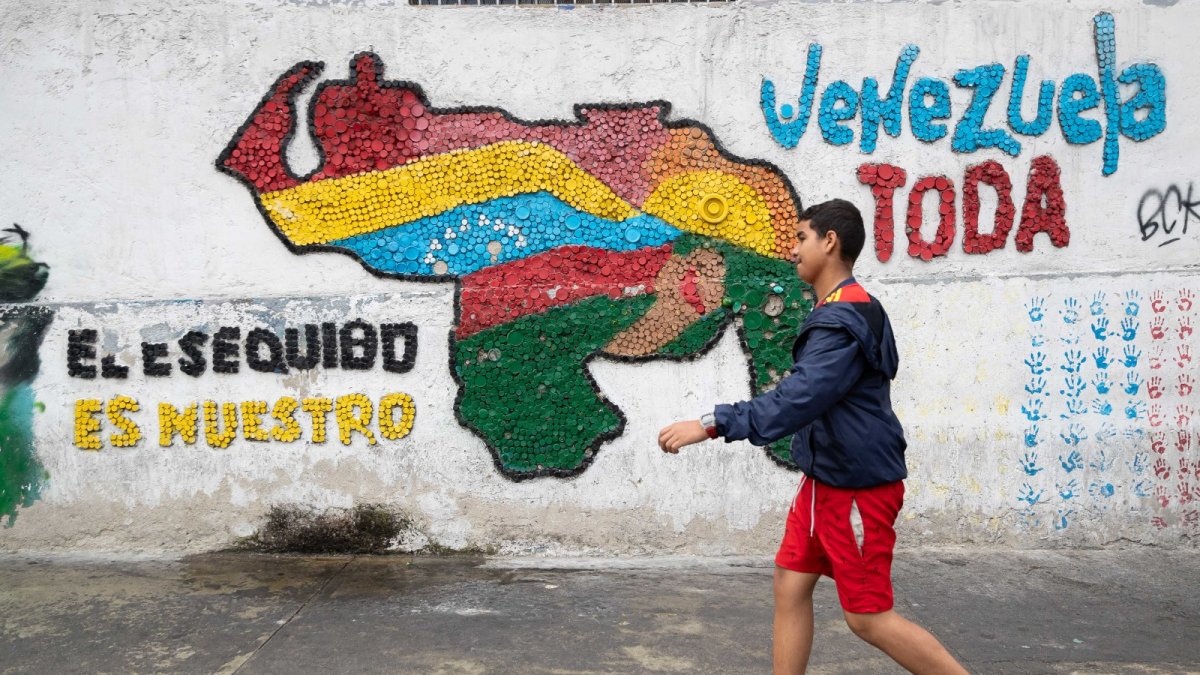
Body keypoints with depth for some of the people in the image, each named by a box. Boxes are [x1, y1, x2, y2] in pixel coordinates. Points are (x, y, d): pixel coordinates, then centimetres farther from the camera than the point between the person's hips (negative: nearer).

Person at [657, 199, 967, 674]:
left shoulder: (844, 319, -22)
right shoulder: (840, 312, 11)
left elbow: (799, 398, -33)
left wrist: (712, 425, -38)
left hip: (859, 487, -10)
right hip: (826, 479, 10)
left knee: (868, 618, 0)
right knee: (790, 585, 9)